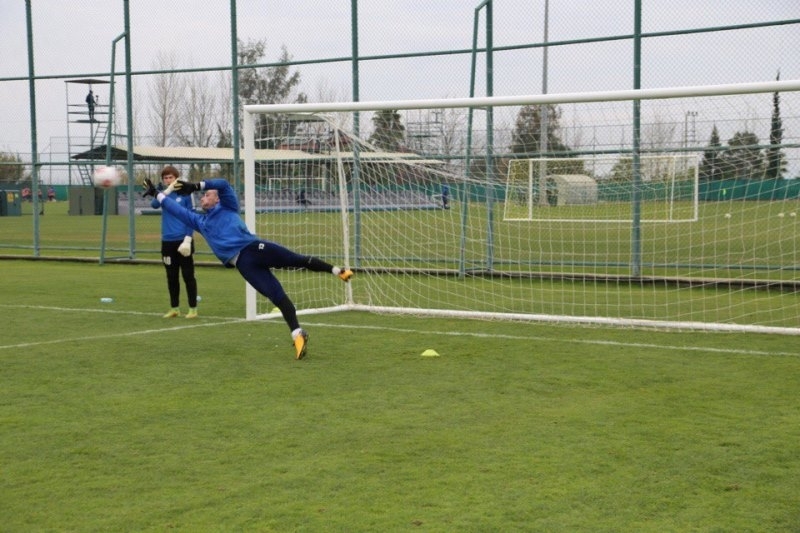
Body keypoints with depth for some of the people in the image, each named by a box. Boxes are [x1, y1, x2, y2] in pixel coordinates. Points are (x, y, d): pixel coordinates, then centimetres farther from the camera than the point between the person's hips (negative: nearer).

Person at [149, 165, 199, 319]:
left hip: (183, 241, -3)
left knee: (188, 276, 1)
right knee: (172, 277, 10)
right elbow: (154, 205, -15)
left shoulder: (185, 194, -3)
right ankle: (174, 308, 19)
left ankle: (193, 309, 7)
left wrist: (188, 239, -12)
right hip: (167, 241, 4)